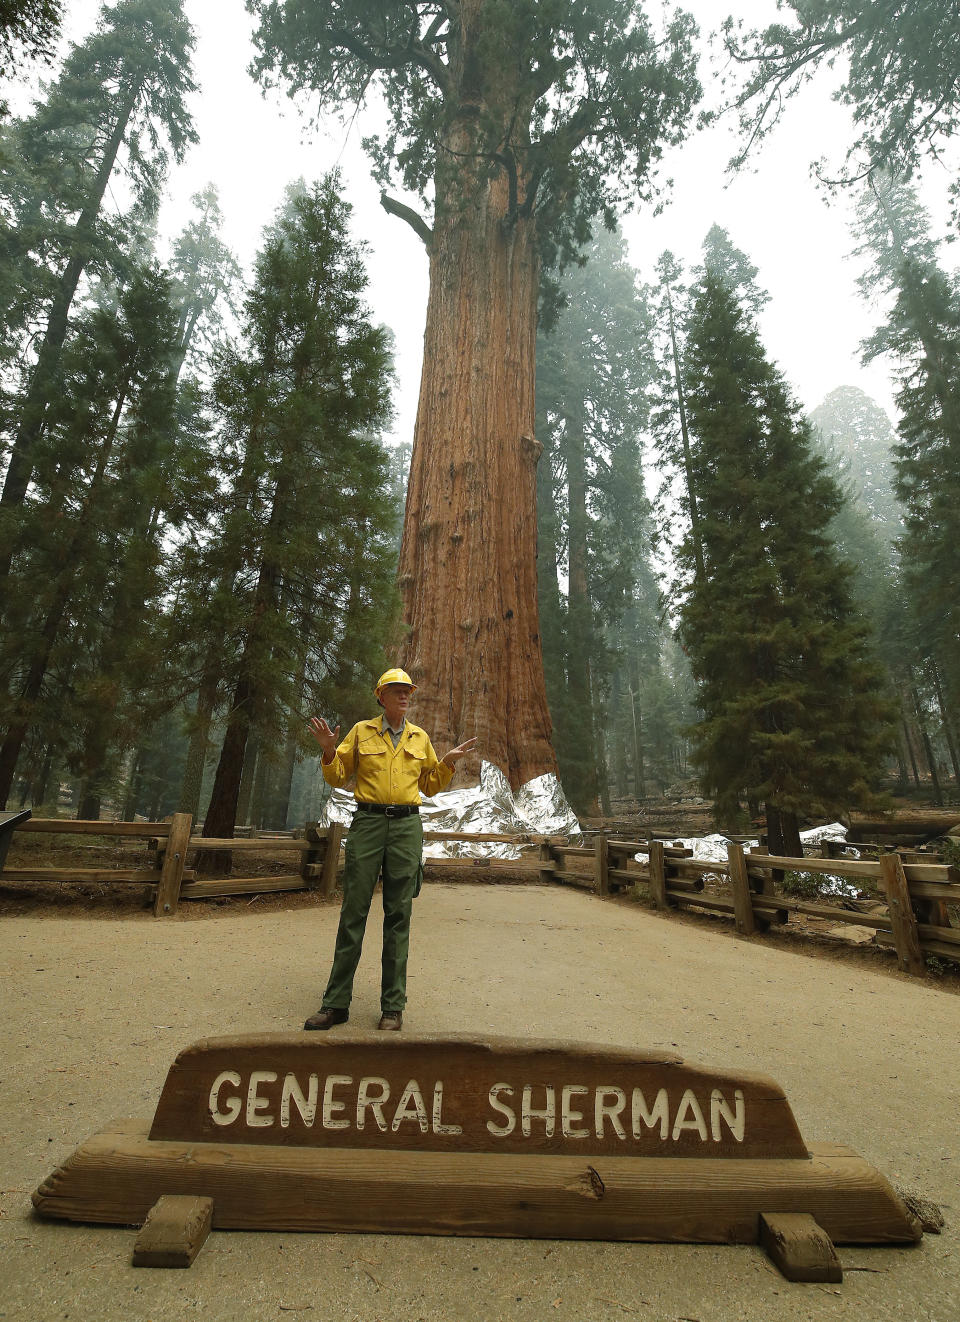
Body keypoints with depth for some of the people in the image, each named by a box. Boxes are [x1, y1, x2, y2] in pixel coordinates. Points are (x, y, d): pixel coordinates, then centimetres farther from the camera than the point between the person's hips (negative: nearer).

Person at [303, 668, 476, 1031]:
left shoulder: (420, 737, 12)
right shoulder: (361, 731, 6)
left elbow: (431, 785, 18)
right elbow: (337, 777, 8)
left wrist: (449, 762, 3)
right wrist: (329, 750, -9)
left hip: (407, 825, 1)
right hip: (368, 823, -1)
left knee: (398, 913, 4)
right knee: (353, 910, 2)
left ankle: (393, 1007, 15)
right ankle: (336, 1003, 15)